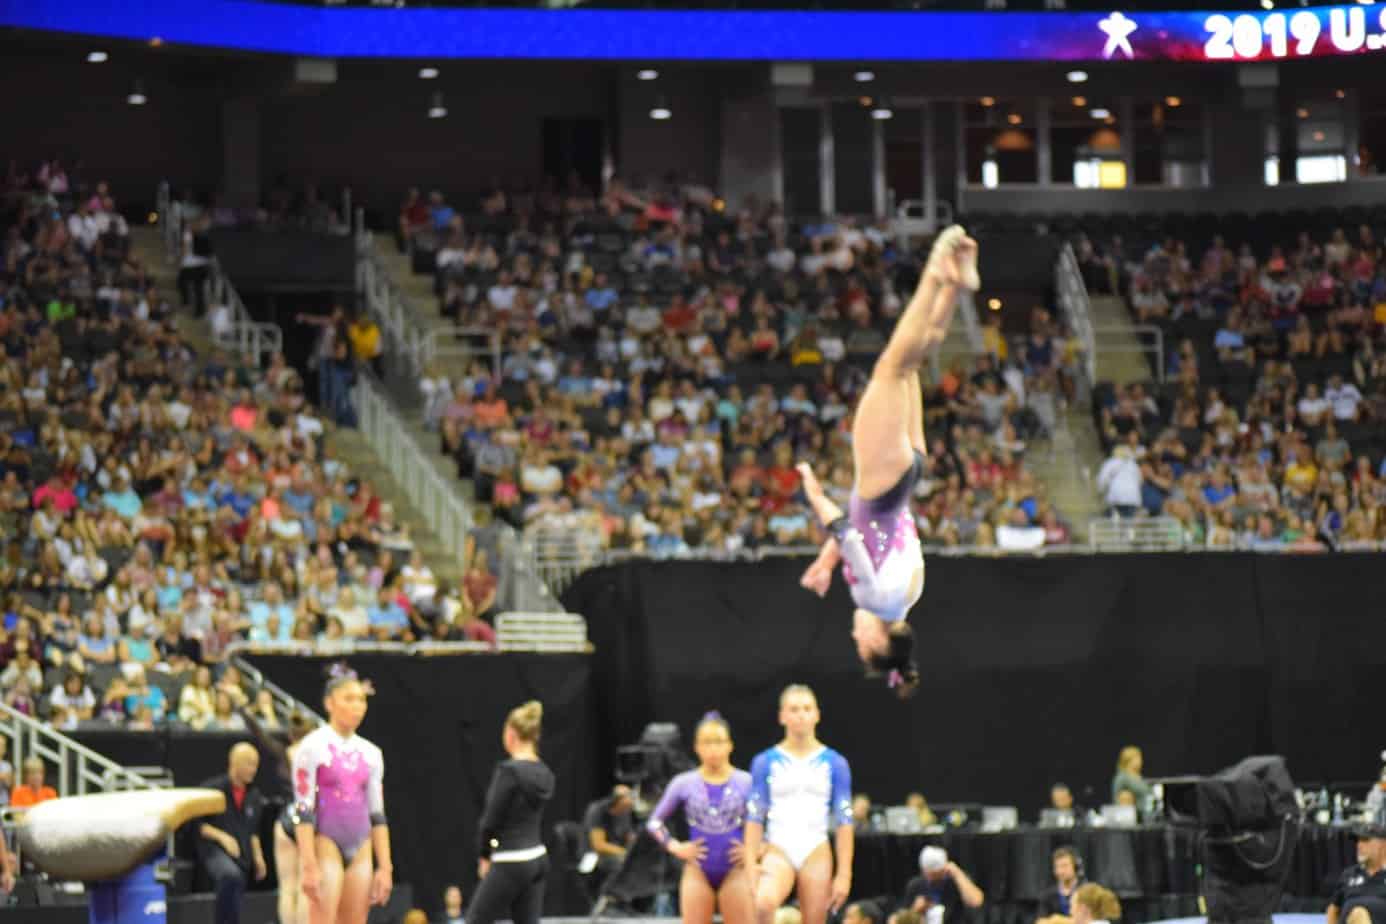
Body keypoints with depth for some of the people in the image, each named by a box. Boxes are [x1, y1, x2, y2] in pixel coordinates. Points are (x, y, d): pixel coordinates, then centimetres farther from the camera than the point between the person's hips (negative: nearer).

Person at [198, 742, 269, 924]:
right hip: (213, 849, -6)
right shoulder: (212, 789, -2)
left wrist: (258, 856, 9)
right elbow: (197, 824, -4)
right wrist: (221, 837, -16)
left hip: (242, 855, 6)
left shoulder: (254, 797, 15)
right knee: (231, 875, -37)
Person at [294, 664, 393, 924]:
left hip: (360, 852, 6)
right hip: (325, 846, -6)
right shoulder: (313, 747, -6)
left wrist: (385, 866, 9)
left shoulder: (371, 753, 12)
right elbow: (302, 810, -10)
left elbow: (377, 814, 15)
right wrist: (309, 865, -16)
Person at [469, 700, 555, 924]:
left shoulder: (509, 770, -17)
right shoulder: (543, 772, 9)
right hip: (537, 859, 8)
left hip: (512, 863, -8)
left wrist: (484, 855, 2)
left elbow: (491, 819, -14)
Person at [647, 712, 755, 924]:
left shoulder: (746, 783, -1)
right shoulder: (684, 784, 1)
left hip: (734, 871, -1)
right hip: (698, 871, 1)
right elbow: (655, 822, 10)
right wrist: (675, 847, -2)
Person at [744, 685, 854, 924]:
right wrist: (751, 867, -6)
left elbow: (844, 821, 4)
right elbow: (754, 817, 3)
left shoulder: (834, 763, 5)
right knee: (763, 905, -33)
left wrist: (844, 874, -2)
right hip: (778, 851, -1)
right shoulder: (765, 762, 4)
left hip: (816, 853, 1)